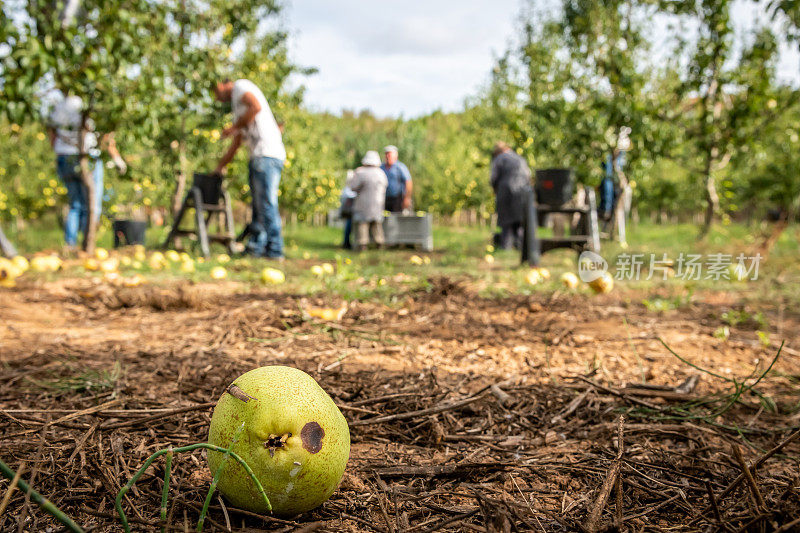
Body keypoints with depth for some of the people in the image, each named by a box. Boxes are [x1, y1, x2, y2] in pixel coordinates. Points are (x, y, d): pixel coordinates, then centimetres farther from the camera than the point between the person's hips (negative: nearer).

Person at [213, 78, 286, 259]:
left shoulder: (240, 85, 5)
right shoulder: (238, 108, 32)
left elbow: (256, 107, -15)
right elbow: (236, 142, 35)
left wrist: (234, 127, -6)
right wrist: (220, 166, 38)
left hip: (267, 155, -10)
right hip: (257, 156, 10)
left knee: (266, 203, -12)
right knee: (257, 203, 8)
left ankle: (275, 249, -11)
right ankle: (256, 247, 11)